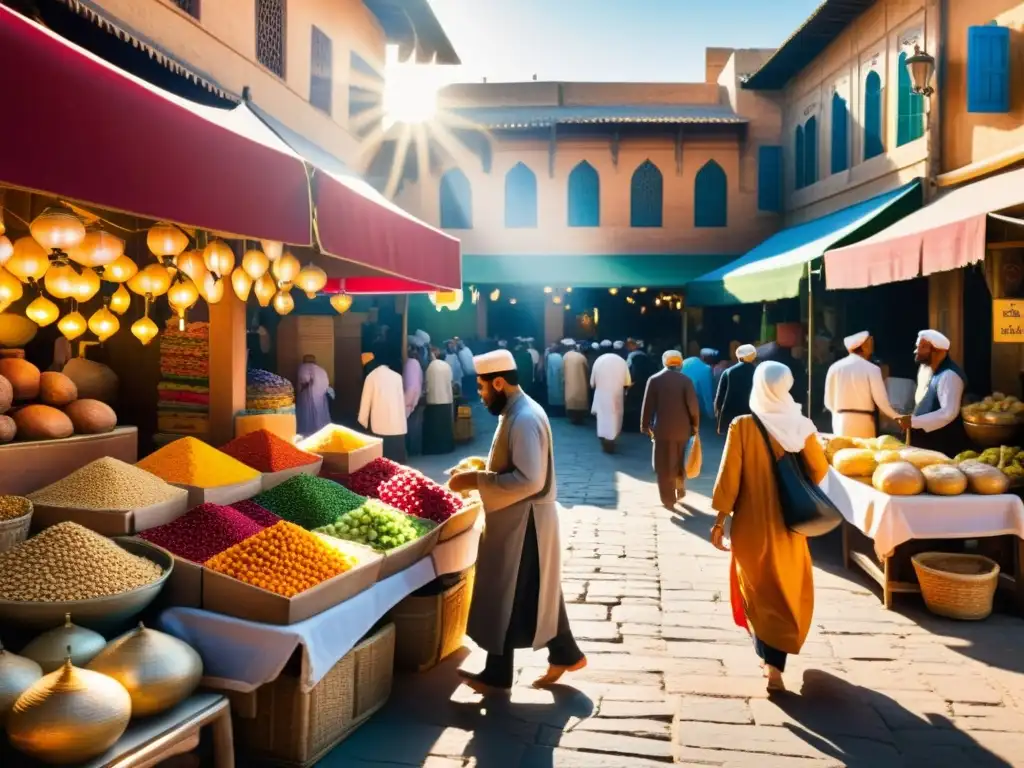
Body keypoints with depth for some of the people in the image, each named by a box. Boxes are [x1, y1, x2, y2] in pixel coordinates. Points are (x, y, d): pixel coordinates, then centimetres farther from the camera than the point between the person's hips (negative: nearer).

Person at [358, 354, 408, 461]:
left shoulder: (371, 376, -3)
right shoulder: (397, 376, 8)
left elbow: (366, 401, 0)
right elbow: (402, 400, 12)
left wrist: (363, 422, 11)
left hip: (380, 425, -4)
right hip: (398, 425, 4)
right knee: (397, 459, 7)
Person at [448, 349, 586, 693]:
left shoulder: (524, 419, -24)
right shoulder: (517, 412, 9)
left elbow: (529, 480, -29)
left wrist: (476, 481, -25)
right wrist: (481, 468, 6)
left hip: (522, 522, -10)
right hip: (518, 519, 10)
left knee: (504, 597, 4)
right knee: (538, 592, 19)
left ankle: (497, 675, 19)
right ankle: (565, 654, 31)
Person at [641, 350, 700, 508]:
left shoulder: (654, 379, -4)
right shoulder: (686, 380, -3)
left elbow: (648, 405, -4)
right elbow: (692, 404, -7)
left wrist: (645, 426, 4)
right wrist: (695, 424, 5)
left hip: (663, 428, -2)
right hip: (683, 428, 2)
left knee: (664, 466, 4)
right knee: (680, 462, 21)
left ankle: (668, 500, 4)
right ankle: (680, 490, 31)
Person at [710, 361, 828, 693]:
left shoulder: (742, 426, -14)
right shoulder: (801, 426, -6)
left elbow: (729, 476, -13)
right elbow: (819, 470, 5)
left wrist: (719, 520, -5)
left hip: (751, 523, -2)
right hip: (788, 524, 2)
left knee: (758, 591, 18)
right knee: (789, 593, 18)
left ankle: (769, 656, 17)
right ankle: (774, 665, 17)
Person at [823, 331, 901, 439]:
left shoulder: (834, 367, 3)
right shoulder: (871, 368, -6)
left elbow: (829, 402, 6)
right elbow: (881, 400, -6)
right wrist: (897, 416, 8)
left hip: (841, 422, 3)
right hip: (863, 422, -3)